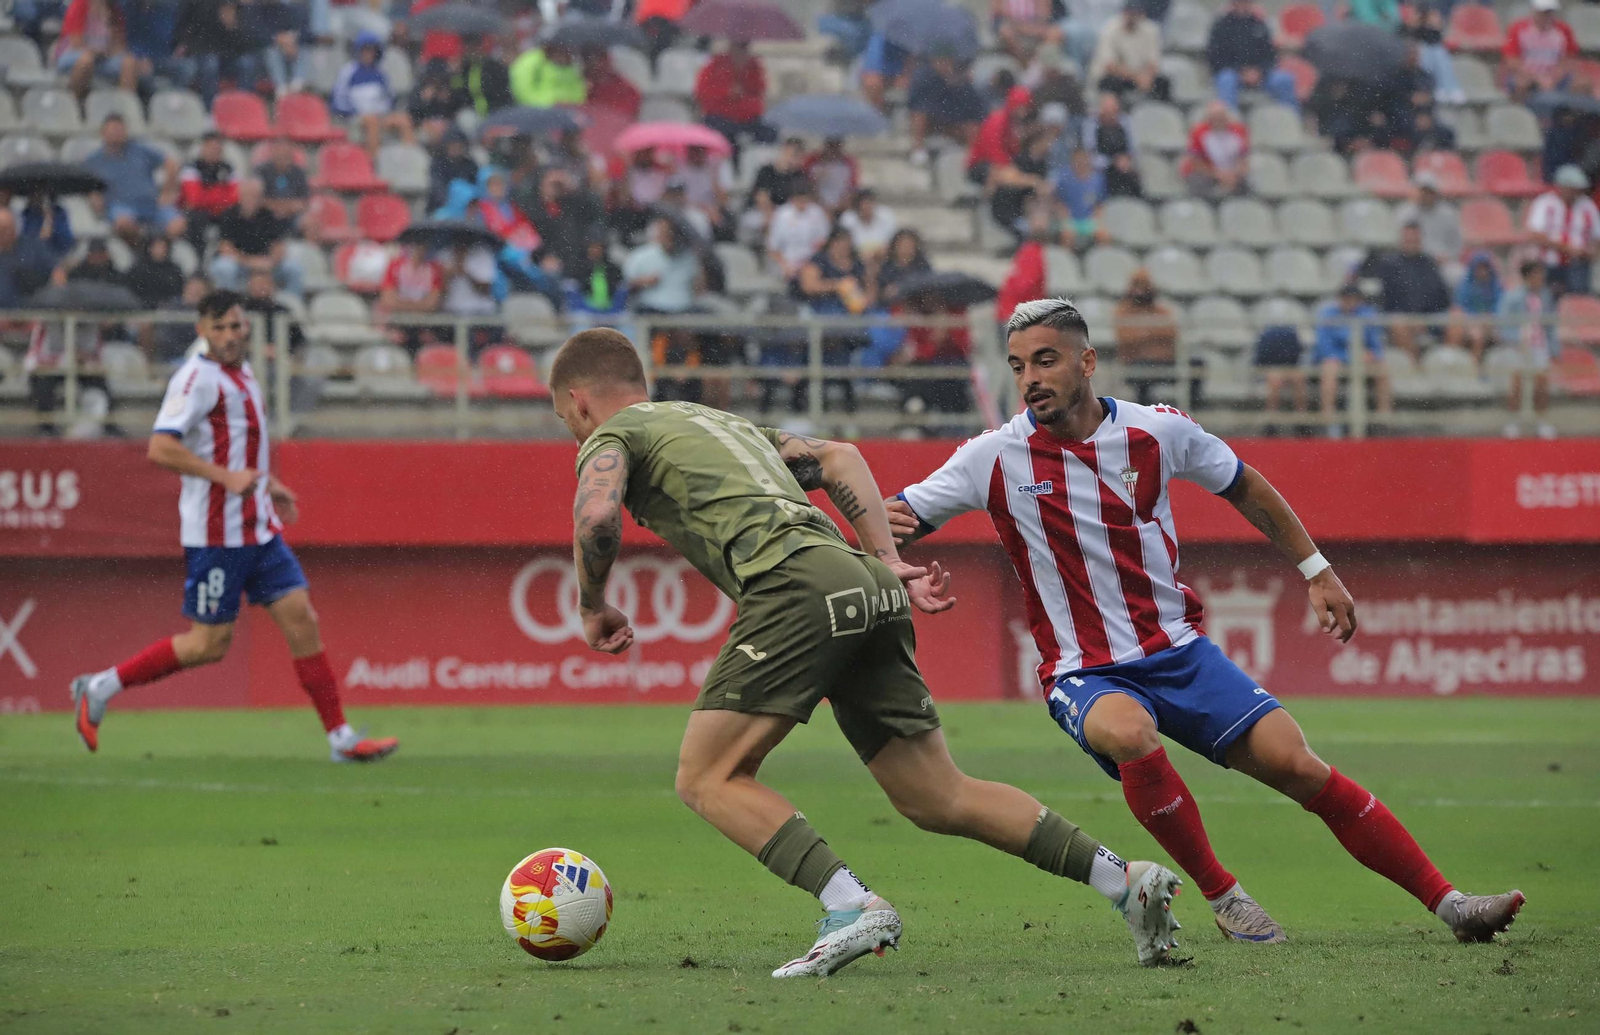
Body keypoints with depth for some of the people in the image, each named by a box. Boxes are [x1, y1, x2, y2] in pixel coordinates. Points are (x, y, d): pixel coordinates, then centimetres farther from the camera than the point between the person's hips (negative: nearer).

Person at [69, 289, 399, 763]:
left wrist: (267, 484, 21)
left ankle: (340, 737, 4)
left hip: (259, 527, 8)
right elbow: (161, 448, -24)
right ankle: (102, 686, 9)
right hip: (216, 533, -8)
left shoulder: (241, 373, 14)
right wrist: (225, 475, -27)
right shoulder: (198, 377, -15)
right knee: (210, 643, -4)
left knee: (302, 621, 2)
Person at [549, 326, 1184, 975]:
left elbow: (597, 518, -8)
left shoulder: (611, 437, 13)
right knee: (937, 800, 10)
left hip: (797, 582, -8)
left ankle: (854, 908, -20)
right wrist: (889, 564, 21)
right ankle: (1126, 881, 4)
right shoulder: (728, 425, 37)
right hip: (867, 587, 8)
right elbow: (838, 457, 31)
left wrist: (593, 606, 10)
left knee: (707, 779, -4)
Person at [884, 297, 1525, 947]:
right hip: (1086, 675, -2)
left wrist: (1316, 571, 18)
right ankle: (1222, 898, -18)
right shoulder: (994, 458, -8)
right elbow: (899, 521, -3)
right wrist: (890, 527, -27)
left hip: (1181, 654, 2)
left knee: (1295, 764, -11)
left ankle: (1447, 904, -2)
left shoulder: (1159, 431, -2)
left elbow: (1244, 487, 16)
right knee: (1130, 735, -36)